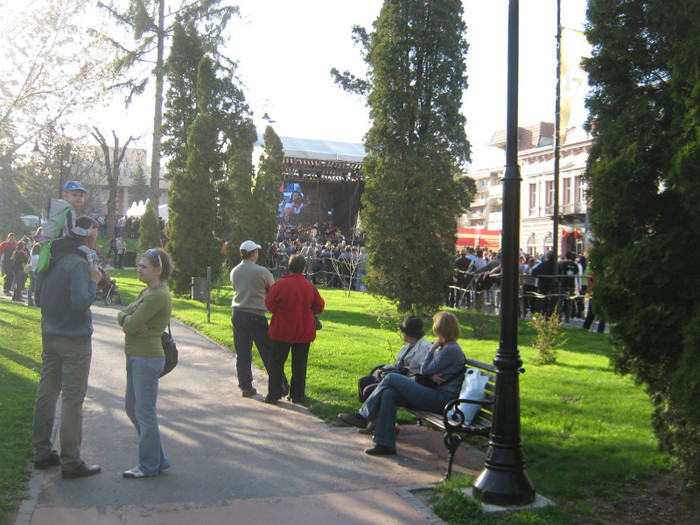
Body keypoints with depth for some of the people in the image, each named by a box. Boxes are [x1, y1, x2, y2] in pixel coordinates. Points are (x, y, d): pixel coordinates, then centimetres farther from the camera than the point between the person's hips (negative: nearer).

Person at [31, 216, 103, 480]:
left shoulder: (52, 259, 9)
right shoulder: (78, 263, -17)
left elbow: (39, 296, 19)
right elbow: (81, 303, -25)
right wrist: (93, 282, -11)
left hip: (49, 337, 8)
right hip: (74, 340, -8)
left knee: (46, 394, 14)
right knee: (72, 399, -3)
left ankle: (42, 453, 26)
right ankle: (70, 462, 3)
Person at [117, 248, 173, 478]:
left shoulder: (158, 295, -19)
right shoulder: (147, 291, 14)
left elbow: (130, 327, -22)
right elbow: (122, 315, 10)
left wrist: (129, 321, 1)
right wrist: (128, 317, -11)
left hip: (147, 359, -11)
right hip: (136, 356, 11)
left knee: (144, 411, 0)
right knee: (131, 407, 16)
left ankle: (149, 465, 15)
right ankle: (159, 458, 26)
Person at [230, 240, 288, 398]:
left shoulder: (234, 272, 6)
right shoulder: (262, 272, -11)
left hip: (237, 314, 5)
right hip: (255, 316, -5)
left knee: (242, 353, 11)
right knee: (268, 352, 2)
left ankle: (245, 386, 14)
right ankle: (281, 386, 7)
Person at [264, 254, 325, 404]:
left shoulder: (280, 284, -12)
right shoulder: (310, 286, -5)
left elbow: (270, 305, -7)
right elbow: (319, 307, 4)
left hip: (281, 331, -1)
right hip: (304, 332, 1)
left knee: (277, 362, 8)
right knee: (299, 364, 10)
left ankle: (273, 395, 7)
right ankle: (296, 395, 15)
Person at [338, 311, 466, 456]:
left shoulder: (451, 350, -13)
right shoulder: (446, 348, 19)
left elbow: (425, 371, -12)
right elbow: (426, 371, 14)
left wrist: (432, 349, -1)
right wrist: (431, 375, -9)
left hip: (441, 399, -9)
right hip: (436, 393, 9)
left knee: (391, 378, -12)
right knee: (388, 394, -9)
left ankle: (362, 416, -2)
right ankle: (385, 444, -9)